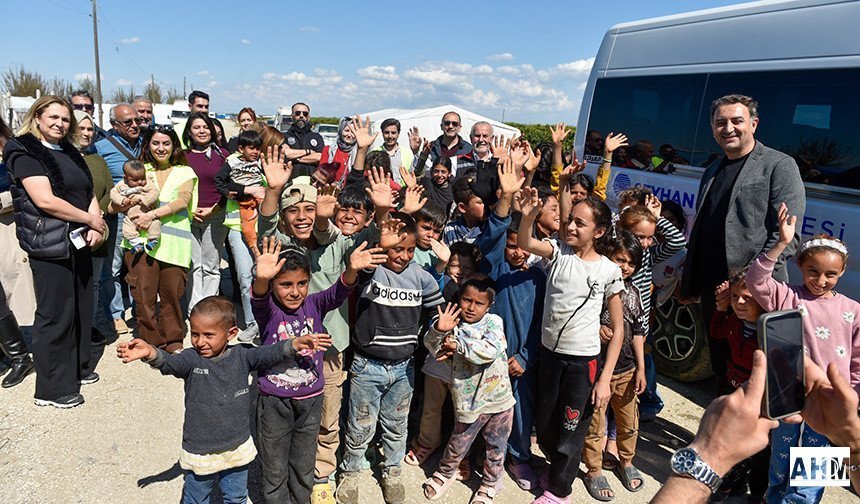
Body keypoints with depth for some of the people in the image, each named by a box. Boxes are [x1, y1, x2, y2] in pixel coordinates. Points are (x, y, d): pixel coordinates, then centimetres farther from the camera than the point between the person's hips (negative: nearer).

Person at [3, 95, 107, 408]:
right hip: (50, 247, -7)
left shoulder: (70, 153, 15)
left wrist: (95, 228, -4)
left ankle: (77, 368, 31)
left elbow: (89, 193, 13)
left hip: (79, 243, 8)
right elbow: (45, 200, -19)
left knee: (81, 308, 15)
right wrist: (91, 219, -13)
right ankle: (52, 388, 11)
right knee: (55, 315, -1)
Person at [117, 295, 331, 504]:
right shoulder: (192, 359, -16)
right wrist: (150, 353, -55)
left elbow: (269, 353, -17)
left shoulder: (241, 356, -9)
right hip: (200, 453, -2)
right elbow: (170, 362, -33)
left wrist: (295, 344, -34)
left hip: (238, 448, 2)